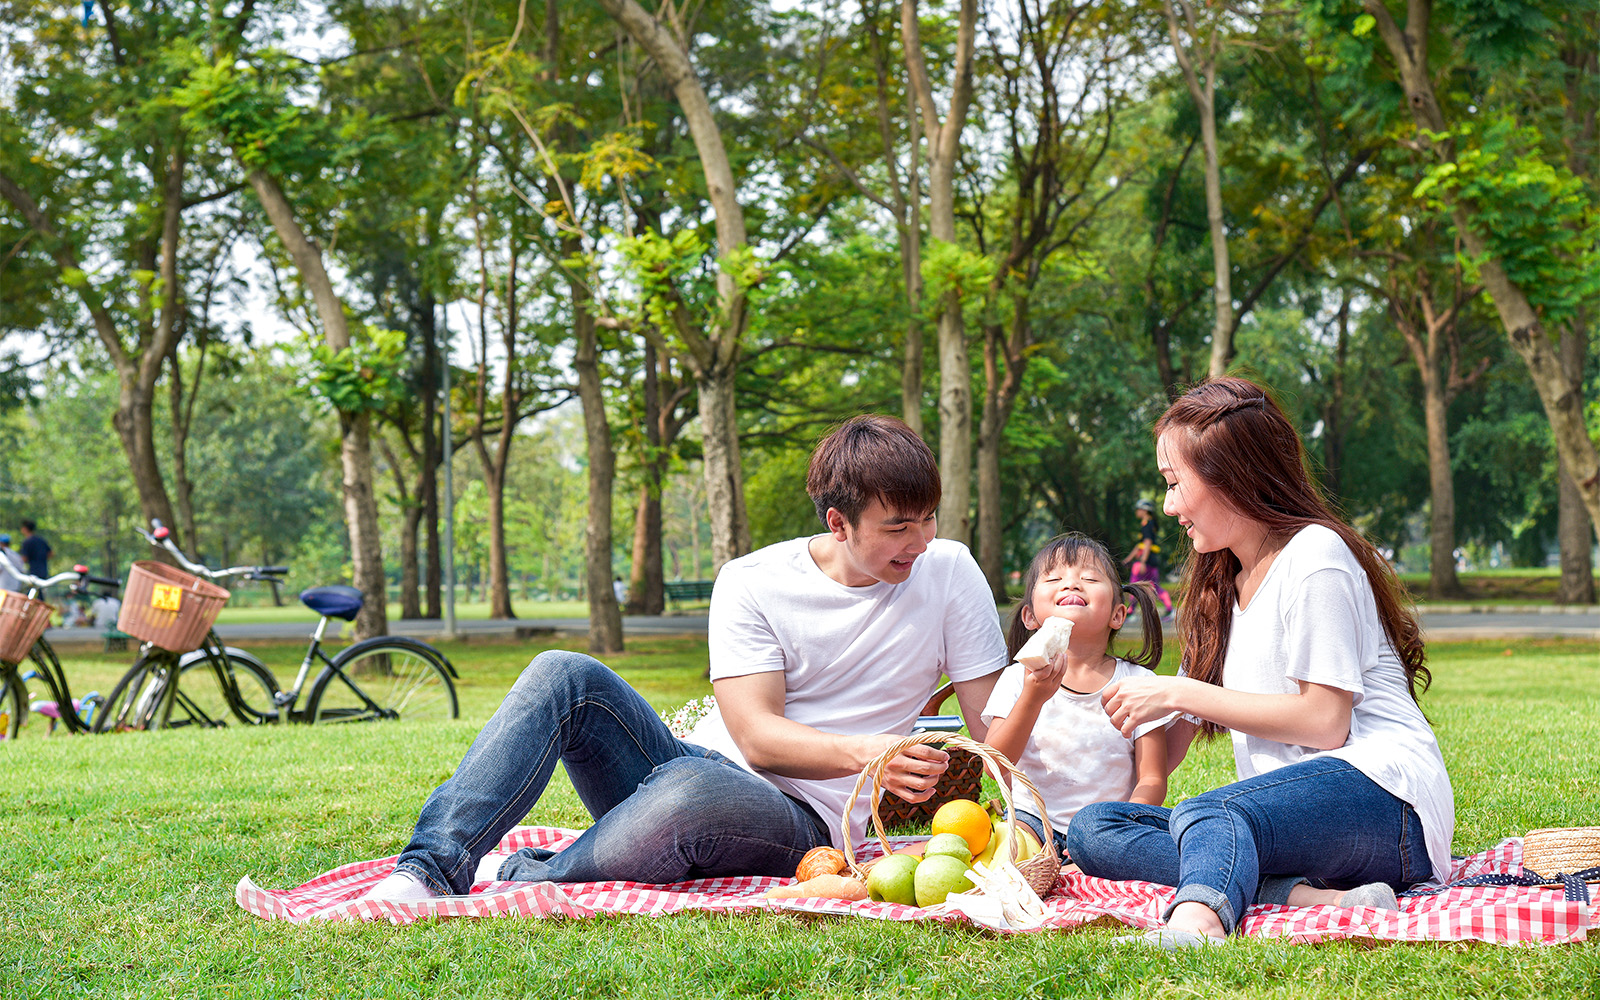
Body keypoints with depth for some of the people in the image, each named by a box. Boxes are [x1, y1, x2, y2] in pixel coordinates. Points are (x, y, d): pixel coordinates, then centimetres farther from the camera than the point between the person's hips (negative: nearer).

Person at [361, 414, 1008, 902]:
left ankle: (514, 880, -20)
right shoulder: (752, 583, -3)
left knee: (690, 787, -39)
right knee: (566, 676, -22)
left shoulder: (948, 573, -2)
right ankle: (432, 867, -28)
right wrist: (865, 752, -32)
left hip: (804, 825, -2)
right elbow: (755, 735, -14)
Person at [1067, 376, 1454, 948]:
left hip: (1383, 799, -8)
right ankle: (1313, 897, -31)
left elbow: (1324, 723, -12)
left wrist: (1179, 693, -7)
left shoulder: (1313, 555, -2)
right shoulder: (1220, 586, 24)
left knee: (1208, 814, -36)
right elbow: (1163, 756, 25)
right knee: (1092, 828, -12)